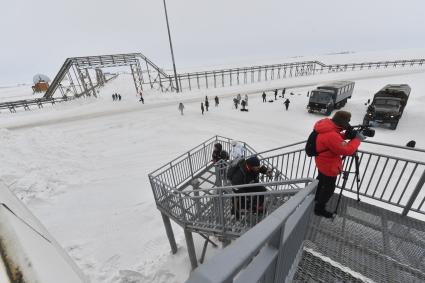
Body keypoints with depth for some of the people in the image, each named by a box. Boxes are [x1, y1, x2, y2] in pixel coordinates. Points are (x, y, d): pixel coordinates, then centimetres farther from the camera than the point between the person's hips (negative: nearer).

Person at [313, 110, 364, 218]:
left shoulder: (326, 124, -8)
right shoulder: (331, 135, -36)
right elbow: (347, 150, -26)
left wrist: (346, 135, -8)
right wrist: (357, 139, -14)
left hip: (322, 162, 9)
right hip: (329, 166, -9)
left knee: (321, 180, 30)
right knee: (328, 188, 10)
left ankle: (314, 197, 52)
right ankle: (319, 209, 28)